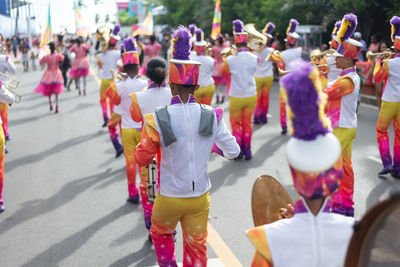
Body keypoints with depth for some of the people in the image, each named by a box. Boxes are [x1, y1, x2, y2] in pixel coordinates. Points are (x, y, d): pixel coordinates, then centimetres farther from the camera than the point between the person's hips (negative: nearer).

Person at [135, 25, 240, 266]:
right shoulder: (212, 116, -12)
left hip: (169, 198, -1)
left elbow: (142, 159, -8)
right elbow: (233, 151, -4)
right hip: (200, 197, 2)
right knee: (196, 246, 18)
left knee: (161, 234, 27)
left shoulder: (157, 120, -19)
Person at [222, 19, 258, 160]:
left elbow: (223, 72, 4)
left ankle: (238, 151, 16)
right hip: (251, 96, 2)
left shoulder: (230, 60, -14)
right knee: (247, 124, 15)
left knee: (236, 124, 13)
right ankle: (247, 151, 20)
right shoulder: (254, 58, -7)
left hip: (236, 97, -2)